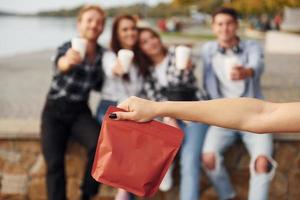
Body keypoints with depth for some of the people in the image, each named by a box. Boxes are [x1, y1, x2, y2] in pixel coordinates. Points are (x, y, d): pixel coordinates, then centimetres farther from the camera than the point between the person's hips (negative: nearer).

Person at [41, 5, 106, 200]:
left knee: (100, 144, -26)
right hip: (55, 111, -2)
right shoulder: (68, 47, -12)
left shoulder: (103, 54, 1)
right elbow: (60, 63, -37)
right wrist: (68, 61, -61)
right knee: (54, 163, -17)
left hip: (80, 111, 2)